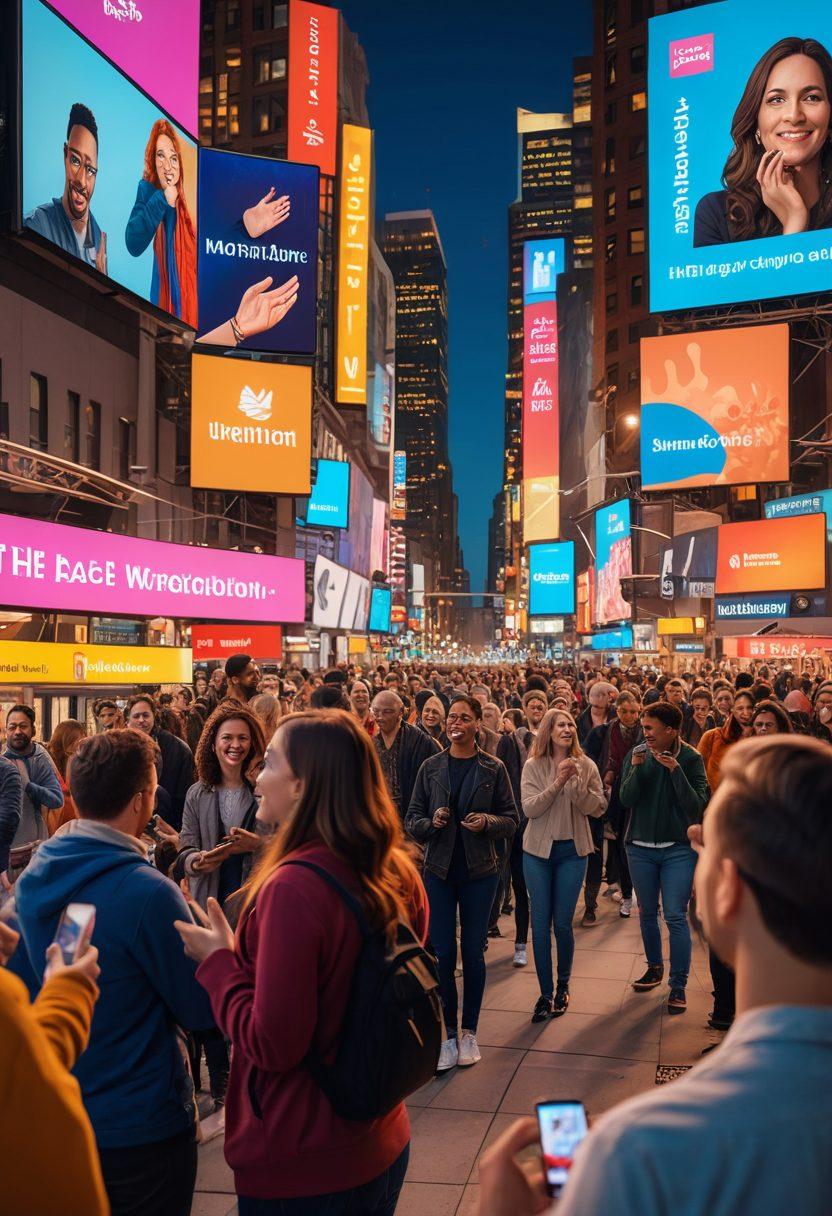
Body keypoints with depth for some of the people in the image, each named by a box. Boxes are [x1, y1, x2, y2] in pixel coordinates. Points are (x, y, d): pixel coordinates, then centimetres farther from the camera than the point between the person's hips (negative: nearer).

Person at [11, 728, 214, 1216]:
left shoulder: (32, 877, -5)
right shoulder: (149, 892, -26)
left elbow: (24, 980, 10)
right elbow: (202, 1011, -17)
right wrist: (187, 920, -3)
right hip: (141, 1125, -6)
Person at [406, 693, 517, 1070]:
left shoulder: (493, 769, -2)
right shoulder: (431, 767, 1)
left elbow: (511, 820, 1)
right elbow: (412, 820, 4)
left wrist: (488, 822, -19)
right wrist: (432, 823, -17)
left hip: (480, 871, -1)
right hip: (439, 870, 1)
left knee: (473, 953, 7)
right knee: (442, 954, 2)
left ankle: (469, 1032, 23)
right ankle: (448, 1033, 17)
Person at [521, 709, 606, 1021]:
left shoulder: (585, 766, -1)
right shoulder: (533, 766, -4)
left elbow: (598, 808, -7)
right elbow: (530, 809, -14)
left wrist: (575, 782, -21)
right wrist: (558, 782, -24)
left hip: (572, 851, 0)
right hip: (538, 850, 0)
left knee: (562, 924, 5)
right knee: (540, 924, 4)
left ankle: (563, 986, 27)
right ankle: (546, 993, 16)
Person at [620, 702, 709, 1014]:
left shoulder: (691, 758, -10)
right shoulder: (637, 754, -5)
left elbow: (696, 805, -17)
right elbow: (626, 800, -9)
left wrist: (676, 770, -26)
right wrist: (636, 769, -23)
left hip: (678, 848, -3)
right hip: (641, 847, 3)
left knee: (675, 917, -6)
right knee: (647, 913, 16)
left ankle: (678, 986, 4)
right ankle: (655, 967, 36)